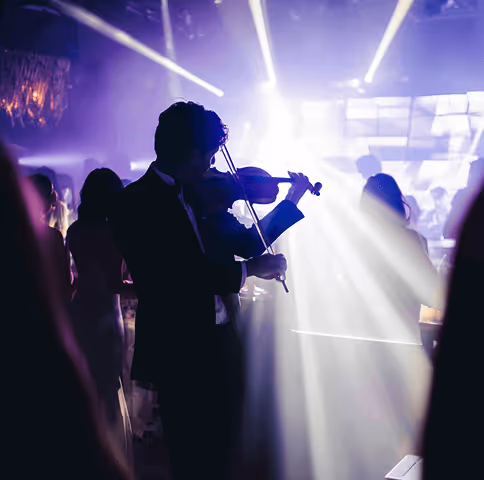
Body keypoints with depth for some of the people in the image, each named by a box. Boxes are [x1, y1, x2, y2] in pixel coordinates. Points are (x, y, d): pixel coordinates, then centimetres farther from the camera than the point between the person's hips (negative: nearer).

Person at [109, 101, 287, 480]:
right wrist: (250, 268, -24)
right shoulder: (137, 203, -17)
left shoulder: (192, 197, 10)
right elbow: (172, 276, -29)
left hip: (207, 349, 8)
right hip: (178, 355, -8)